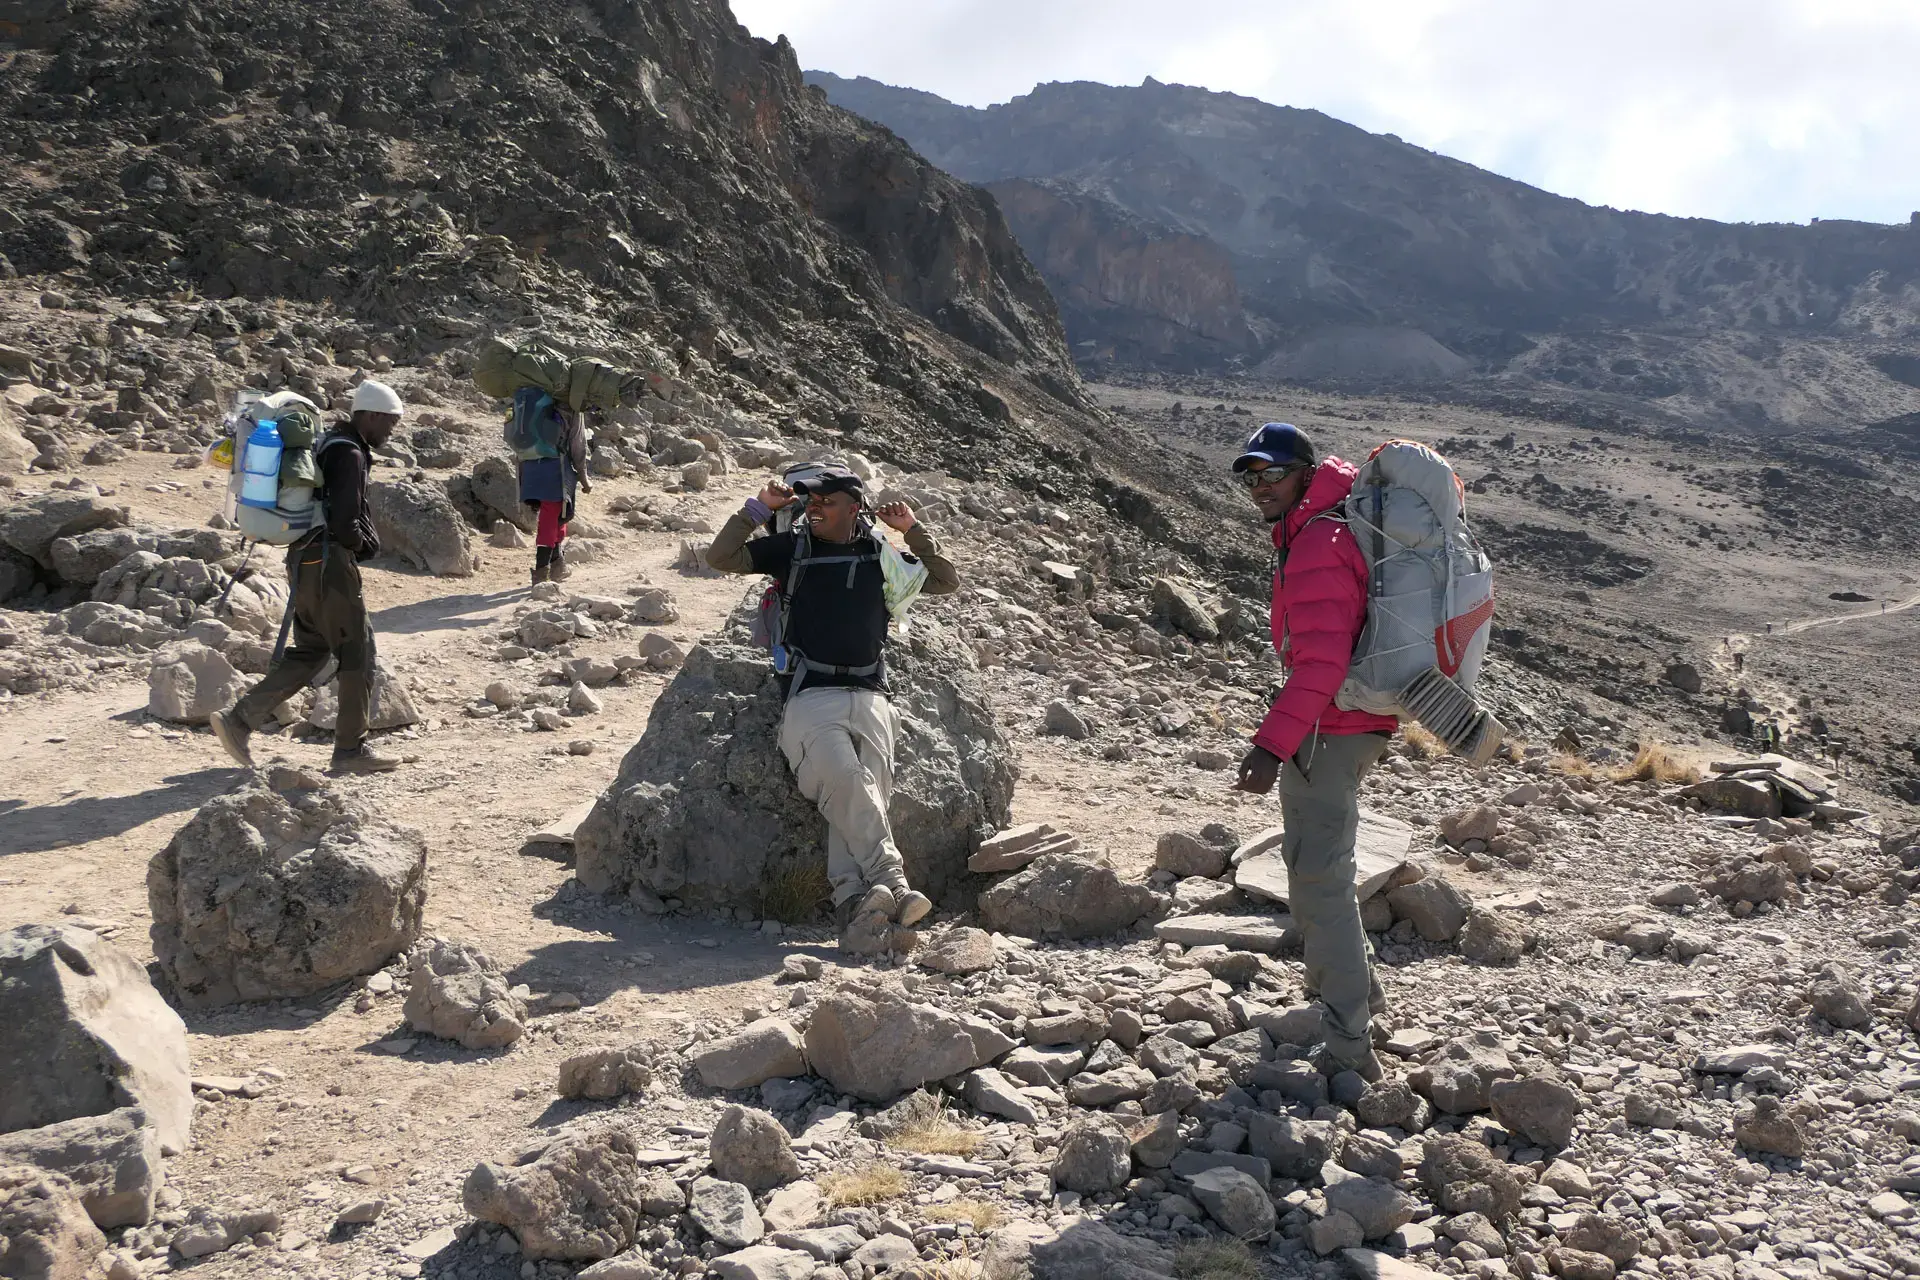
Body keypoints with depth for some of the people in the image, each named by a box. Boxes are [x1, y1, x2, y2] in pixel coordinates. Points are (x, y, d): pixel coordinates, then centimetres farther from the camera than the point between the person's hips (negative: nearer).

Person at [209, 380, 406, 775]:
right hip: (329, 563, -10)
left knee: (309, 652, 16)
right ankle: (351, 749, 7)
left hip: (303, 561, 10)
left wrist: (363, 540, 8)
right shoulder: (349, 455, -15)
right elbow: (345, 522, -22)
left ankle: (238, 719, 9)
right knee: (357, 652, 0)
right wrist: (362, 545, -1)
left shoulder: (328, 444, 18)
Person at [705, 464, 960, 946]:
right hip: (811, 697, -2)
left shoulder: (879, 557, 20)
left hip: (869, 698, 2)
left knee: (861, 796, -21)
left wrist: (914, 531, 17)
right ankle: (893, 885, -32)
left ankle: (852, 898, -31)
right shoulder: (791, 549, 16)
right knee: (844, 779, -29)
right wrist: (758, 508, 7)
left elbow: (947, 581, 27)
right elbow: (720, 557, 12)